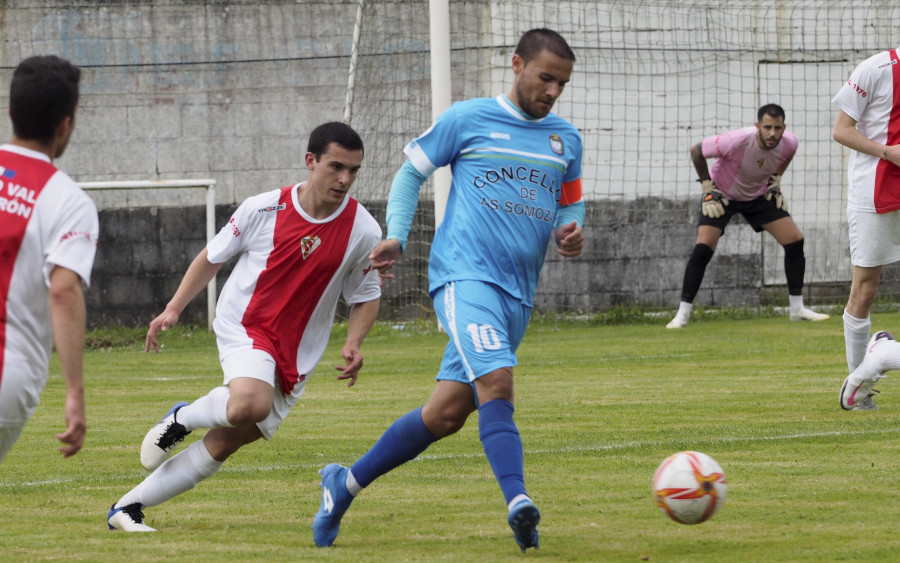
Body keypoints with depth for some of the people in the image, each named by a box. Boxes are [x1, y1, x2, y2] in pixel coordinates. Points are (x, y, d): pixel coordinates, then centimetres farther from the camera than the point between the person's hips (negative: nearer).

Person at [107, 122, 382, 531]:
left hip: (294, 357, 3)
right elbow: (212, 257, 7)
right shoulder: (263, 209, -9)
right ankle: (184, 417, -2)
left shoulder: (363, 231, -4)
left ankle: (127, 509, 11)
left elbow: (366, 297, 10)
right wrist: (173, 309, 1)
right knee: (250, 403, -35)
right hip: (243, 326, -3)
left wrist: (353, 344, -7)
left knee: (222, 445, 0)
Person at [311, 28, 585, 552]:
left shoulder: (566, 139, 15)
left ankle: (346, 483, 21)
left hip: (519, 292, 6)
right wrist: (396, 235, -2)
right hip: (465, 273, -6)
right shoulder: (467, 119, 2)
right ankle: (518, 501, -39)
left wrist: (571, 232, 4)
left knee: (447, 413, 6)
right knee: (496, 379, -28)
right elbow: (412, 172, 11)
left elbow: (572, 203, 28)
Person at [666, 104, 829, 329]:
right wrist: (708, 189, -17)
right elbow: (696, 151, -20)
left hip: (759, 196, 4)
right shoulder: (736, 141, -36)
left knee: (795, 241, -5)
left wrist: (775, 182, 1)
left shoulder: (789, 143, -21)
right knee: (703, 249, -19)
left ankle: (797, 308, 9)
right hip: (722, 195, -4)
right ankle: (682, 315, -11)